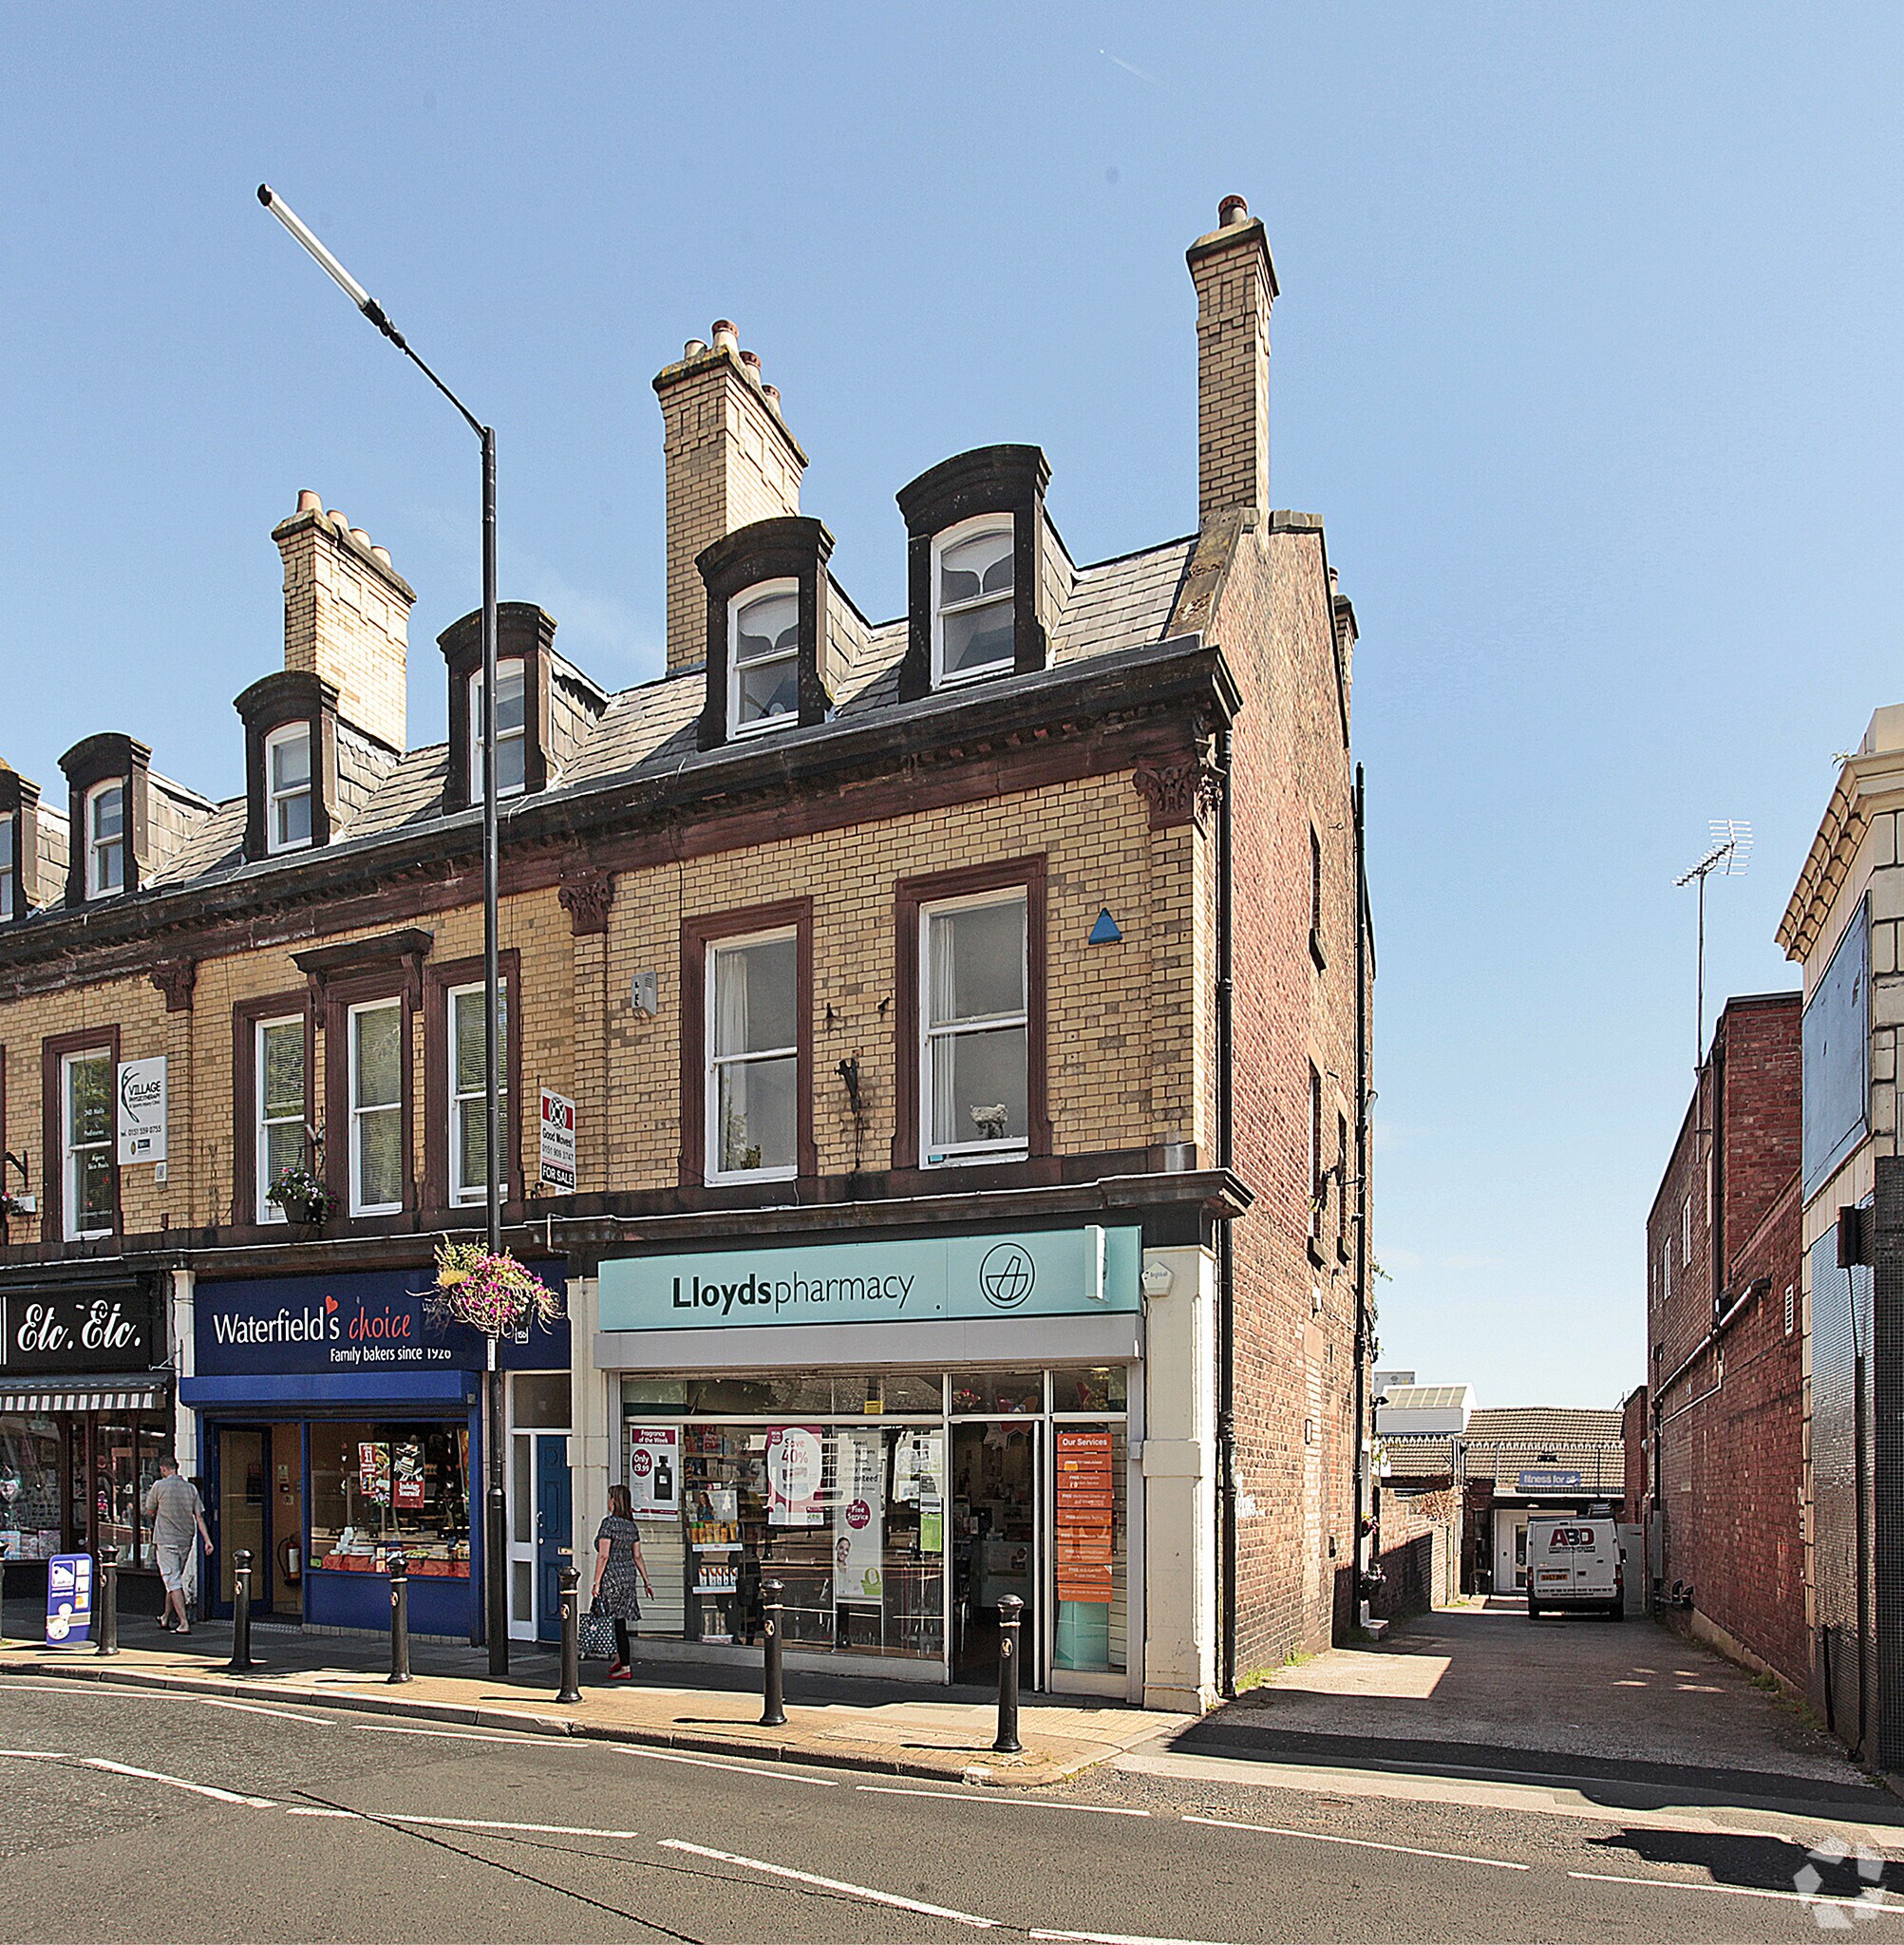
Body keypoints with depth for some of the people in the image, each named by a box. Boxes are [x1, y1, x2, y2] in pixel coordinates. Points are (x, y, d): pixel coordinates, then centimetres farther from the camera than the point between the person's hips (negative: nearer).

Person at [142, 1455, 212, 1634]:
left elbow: (150, 1512, 6)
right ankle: (166, 1618, 33)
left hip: (166, 1539, -5)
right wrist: (207, 1540, 0)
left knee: (172, 1581, -5)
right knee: (176, 1579, 19)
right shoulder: (191, 1488, 3)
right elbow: (199, 1517, 1)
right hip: (186, 1540, 5)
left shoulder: (159, 1485, -7)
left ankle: (184, 1623, -13)